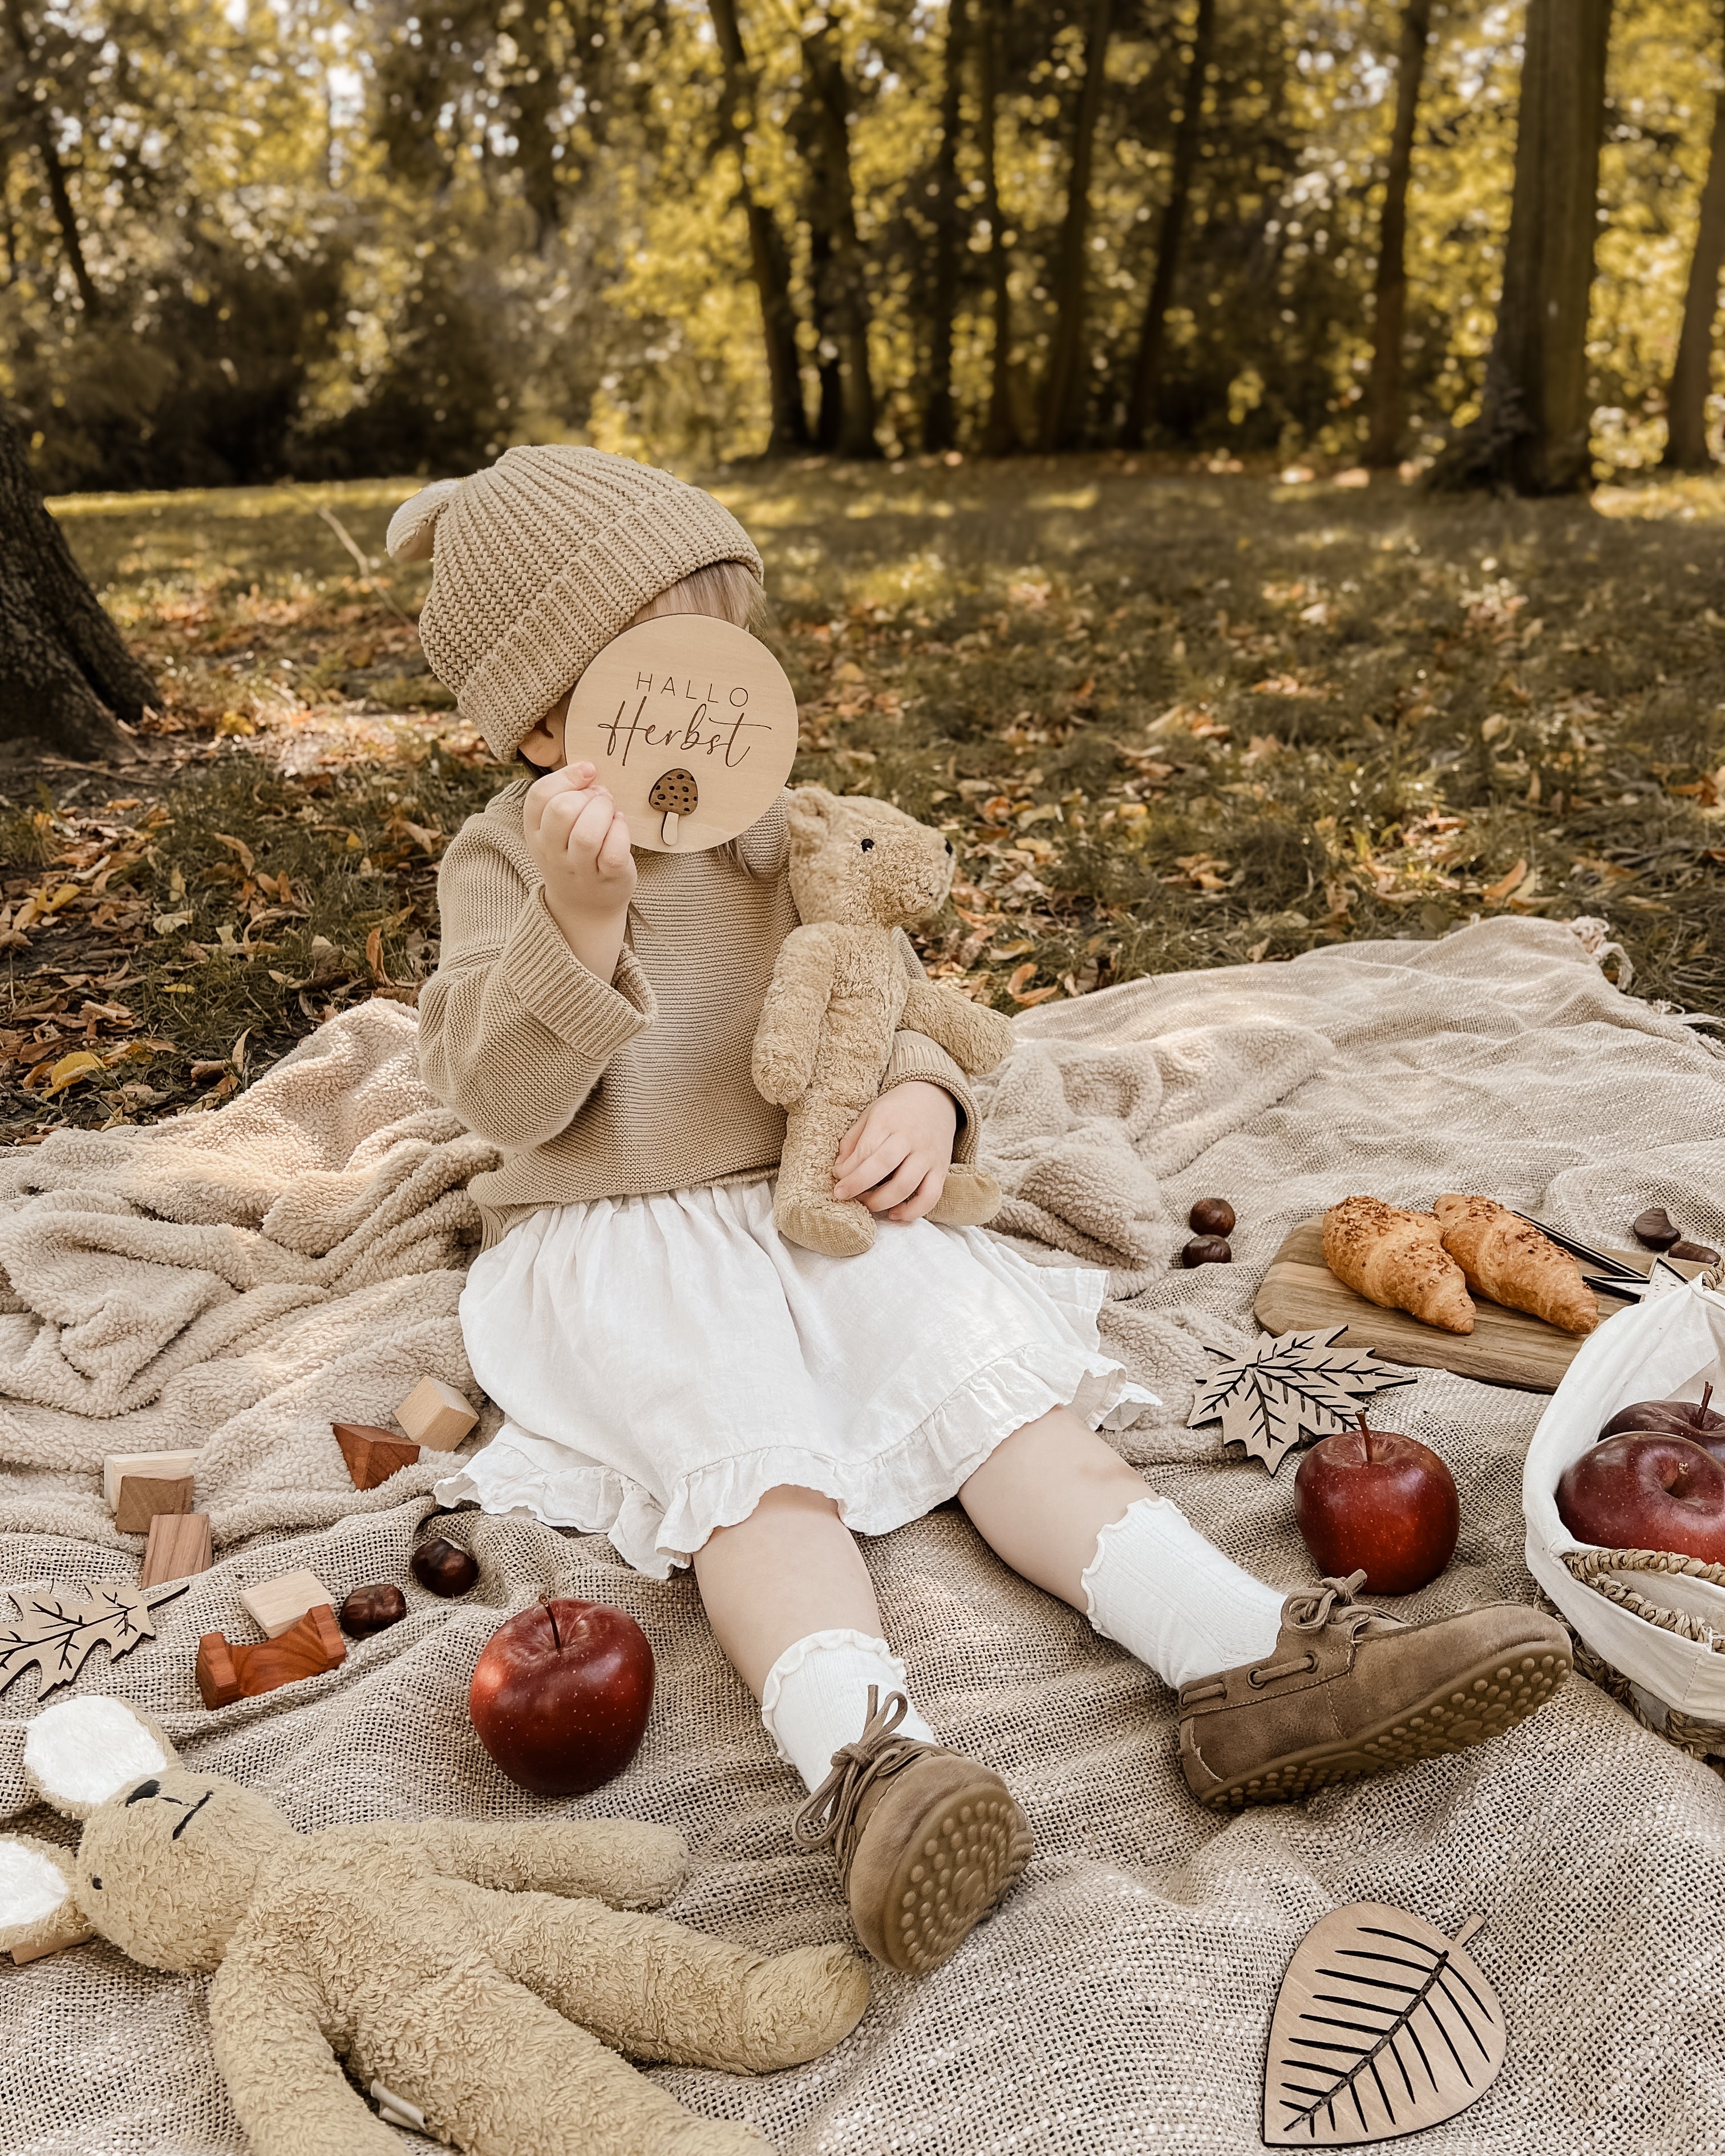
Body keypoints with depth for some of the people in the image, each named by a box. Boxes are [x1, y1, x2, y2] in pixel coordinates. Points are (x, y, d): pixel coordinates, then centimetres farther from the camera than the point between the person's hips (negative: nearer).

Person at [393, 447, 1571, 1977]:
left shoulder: (780, 830, 10)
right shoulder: (505, 861, -1)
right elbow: (501, 1095, -12)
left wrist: (921, 1099, -10)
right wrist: (578, 915, -28)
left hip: (815, 1208, 4)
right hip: (616, 1245, -3)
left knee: (995, 1377, -18)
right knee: (756, 1455, -31)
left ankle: (1252, 1662, -29)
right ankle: (863, 1759, -50)